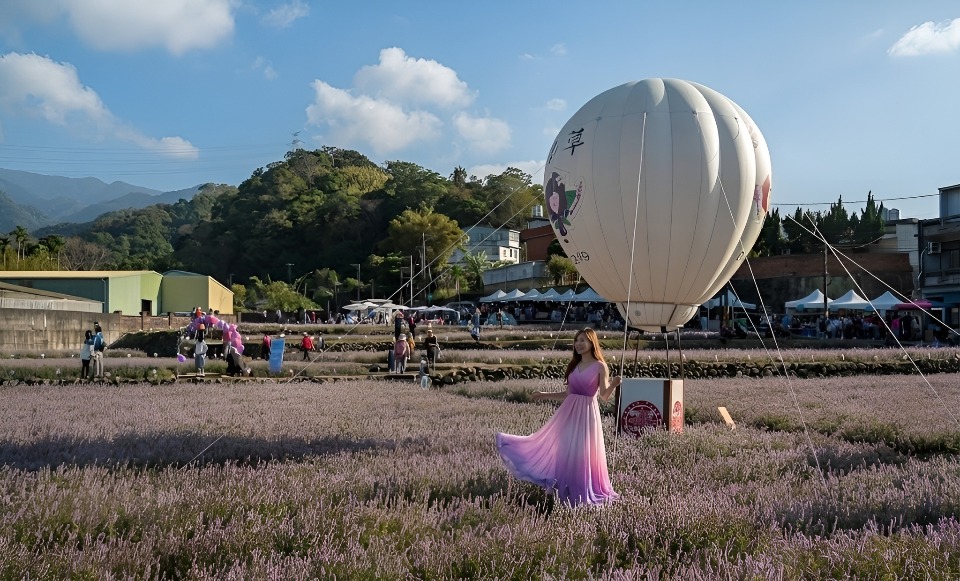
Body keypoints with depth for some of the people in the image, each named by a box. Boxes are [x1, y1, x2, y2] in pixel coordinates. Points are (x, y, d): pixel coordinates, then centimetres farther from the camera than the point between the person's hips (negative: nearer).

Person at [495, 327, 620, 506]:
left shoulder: (600, 366, -6)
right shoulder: (574, 365, 11)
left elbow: (604, 396, -10)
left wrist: (614, 385, -29)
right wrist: (544, 395, 16)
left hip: (587, 413, -6)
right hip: (569, 411, 6)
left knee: (584, 454, 1)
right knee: (565, 451, 7)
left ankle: (584, 492, 15)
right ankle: (568, 491, 18)